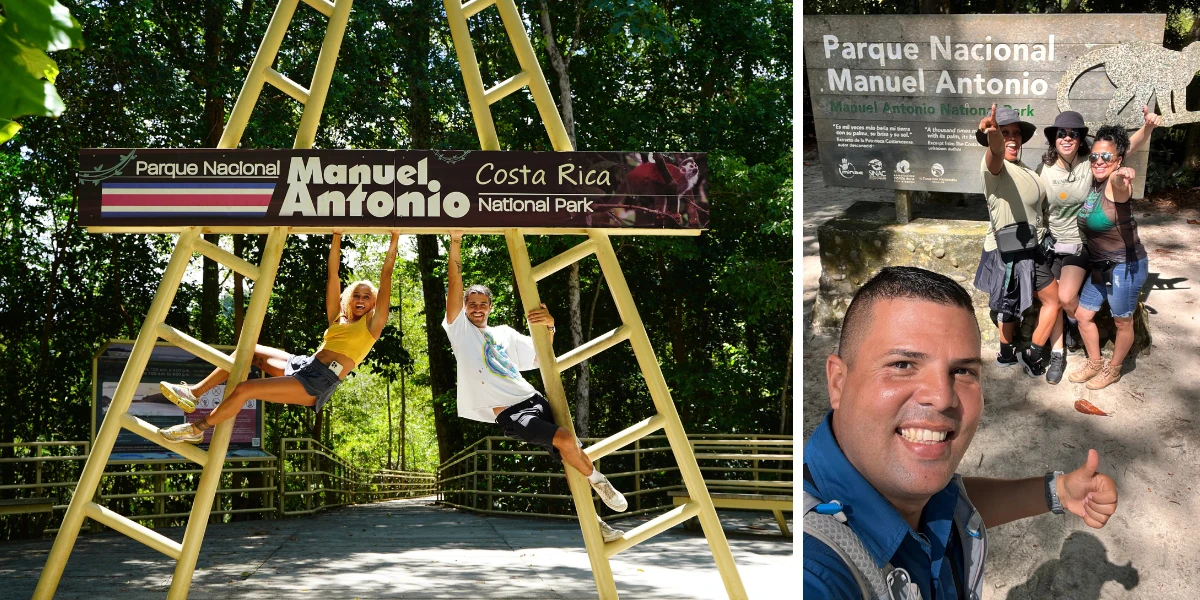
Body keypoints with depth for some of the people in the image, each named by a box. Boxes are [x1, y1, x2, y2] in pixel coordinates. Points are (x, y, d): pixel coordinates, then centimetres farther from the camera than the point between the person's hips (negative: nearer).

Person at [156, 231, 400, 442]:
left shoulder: (372, 324, 1)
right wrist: (337, 236, 14)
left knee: (245, 389, -18)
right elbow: (332, 274, 17)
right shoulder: (337, 318, 19)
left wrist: (394, 239, -3)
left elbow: (386, 277, -2)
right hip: (303, 364, 8)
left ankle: (197, 429, -1)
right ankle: (194, 393, 10)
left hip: (318, 383, -8)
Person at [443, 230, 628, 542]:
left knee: (570, 455, -3)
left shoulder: (505, 333, 19)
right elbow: (455, 286, -5)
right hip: (507, 413, -6)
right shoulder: (460, 329, 6)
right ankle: (599, 482, 1)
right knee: (565, 441, -24)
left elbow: (540, 357, 19)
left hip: (532, 399, 6)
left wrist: (548, 326, 0)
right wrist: (455, 242, -13)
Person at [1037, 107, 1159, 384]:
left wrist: (1148, 126, -33)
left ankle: (1077, 323, 17)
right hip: (1051, 244, 2)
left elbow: (1132, 144, -14)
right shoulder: (1043, 170, -9)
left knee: (1066, 297, -18)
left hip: (1079, 244, -2)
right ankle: (1057, 355, 21)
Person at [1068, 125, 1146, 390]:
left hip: (1126, 267, -8)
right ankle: (1095, 363, 37)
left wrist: (1123, 175, -73)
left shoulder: (1116, 185, -24)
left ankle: (1113, 370, 31)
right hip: (1099, 266, 8)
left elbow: (1119, 182, -51)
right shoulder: (1093, 182, -1)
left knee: (1122, 322, 11)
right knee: (1083, 315, 17)